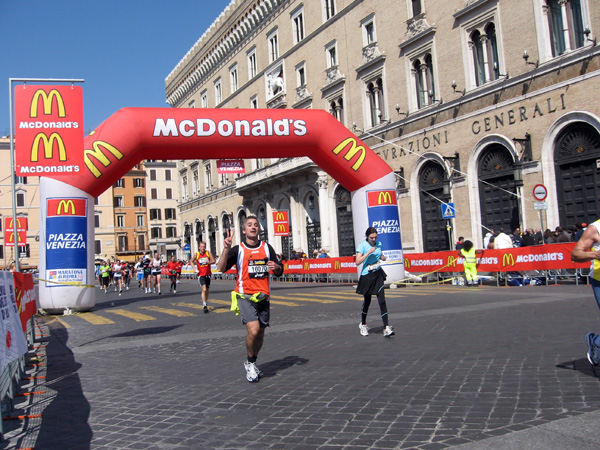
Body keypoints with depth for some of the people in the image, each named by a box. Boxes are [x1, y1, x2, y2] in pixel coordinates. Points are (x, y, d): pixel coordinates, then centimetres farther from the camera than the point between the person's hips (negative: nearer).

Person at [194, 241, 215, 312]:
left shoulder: (208, 253, -1)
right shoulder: (196, 254, -3)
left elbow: (213, 261, -3)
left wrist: (209, 262, -24)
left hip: (208, 274, 3)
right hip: (201, 275, -3)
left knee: (207, 290, 11)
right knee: (204, 289, -17)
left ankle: (204, 303, 30)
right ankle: (205, 306, -16)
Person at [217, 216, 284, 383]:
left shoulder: (267, 247, 9)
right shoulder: (238, 249, -1)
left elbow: (279, 271, 13)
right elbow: (221, 268, -14)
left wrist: (276, 267, -10)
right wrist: (226, 249, -27)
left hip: (263, 297, 4)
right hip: (245, 296, -4)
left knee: (260, 333, 10)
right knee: (253, 330, -19)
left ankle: (251, 363, 34)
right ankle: (250, 363, 6)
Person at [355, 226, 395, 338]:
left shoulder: (378, 244, 6)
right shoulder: (362, 245, -12)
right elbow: (357, 262, -21)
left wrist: (383, 257, 4)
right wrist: (369, 252, -26)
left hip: (378, 274, 4)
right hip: (367, 275, -4)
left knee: (382, 300, -6)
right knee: (367, 300, 9)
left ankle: (386, 327, -9)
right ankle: (363, 325, 31)